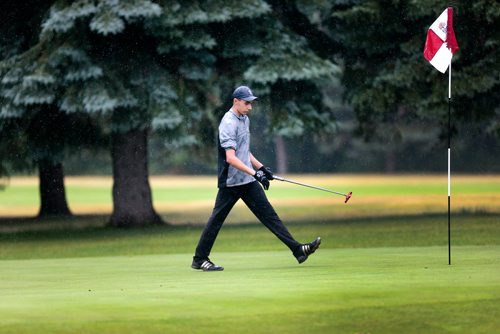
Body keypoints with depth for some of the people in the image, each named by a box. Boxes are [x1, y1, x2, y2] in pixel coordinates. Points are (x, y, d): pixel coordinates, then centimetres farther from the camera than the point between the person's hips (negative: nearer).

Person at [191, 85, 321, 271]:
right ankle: (199, 259, 8)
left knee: (268, 214, 3)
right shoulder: (229, 124, -17)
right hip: (230, 182, -8)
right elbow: (230, 158, -26)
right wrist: (254, 173, -30)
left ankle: (297, 249, -2)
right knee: (217, 219, -1)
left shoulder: (245, 119, 14)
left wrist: (261, 167, 21)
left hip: (248, 180, 8)